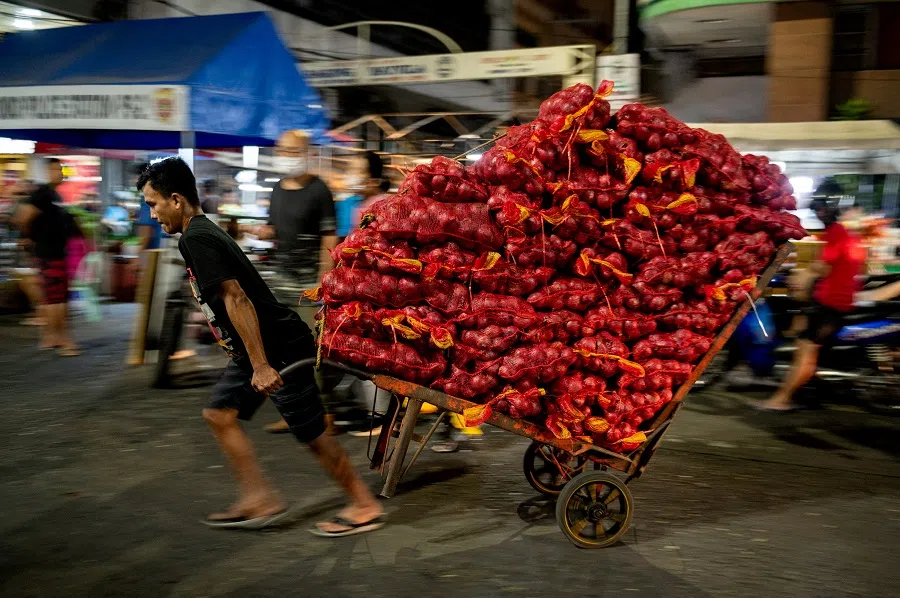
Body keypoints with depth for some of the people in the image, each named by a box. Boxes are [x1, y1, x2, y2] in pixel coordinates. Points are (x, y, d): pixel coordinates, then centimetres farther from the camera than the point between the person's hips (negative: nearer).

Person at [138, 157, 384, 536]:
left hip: (280, 349, -10)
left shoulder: (195, 239, -16)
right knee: (219, 413, 12)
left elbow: (235, 298, -24)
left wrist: (261, 365, -24)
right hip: (256, 349, 10)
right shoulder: (203, 233, 14)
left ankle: (365, 507, 12)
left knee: (312, 433, -1)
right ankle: (259, 500, 18)